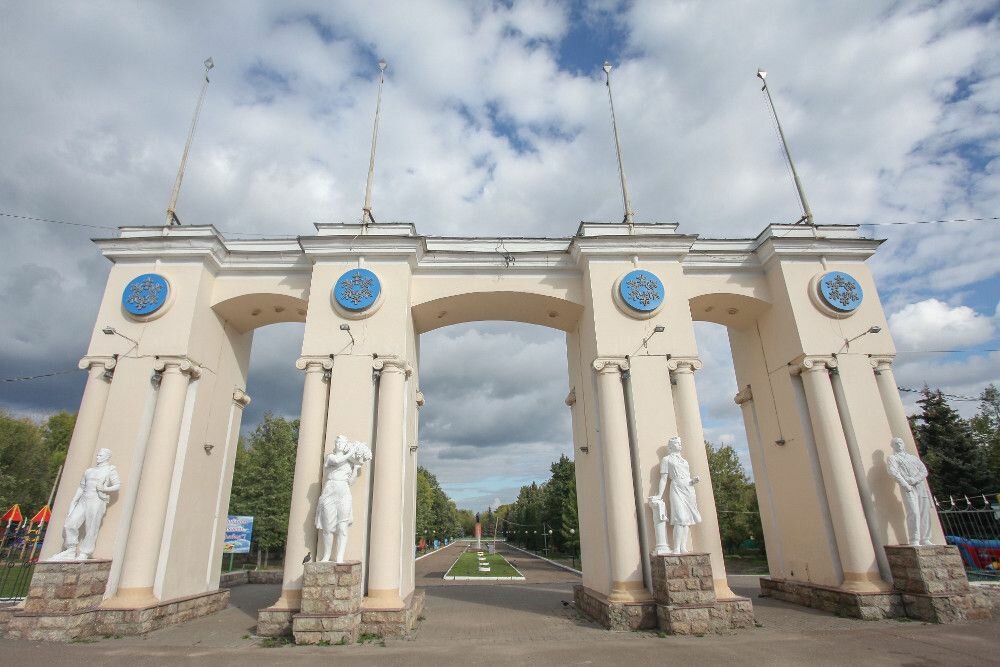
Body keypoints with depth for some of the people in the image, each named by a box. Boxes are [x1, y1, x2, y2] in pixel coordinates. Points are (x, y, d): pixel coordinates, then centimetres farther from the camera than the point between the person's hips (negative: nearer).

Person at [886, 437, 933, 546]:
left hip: (921, 487, 5)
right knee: (913, 513, -15)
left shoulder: (914, 457, 25)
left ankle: (925, 539, 10)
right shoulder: (892, 458, 10)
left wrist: (915, 479, -7)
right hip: (908, 488, -5)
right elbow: (893, 472, -6)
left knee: (925, 513, 2)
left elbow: (924, 471, 11)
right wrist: (905, 484, -17)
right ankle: (914, 541, -16)